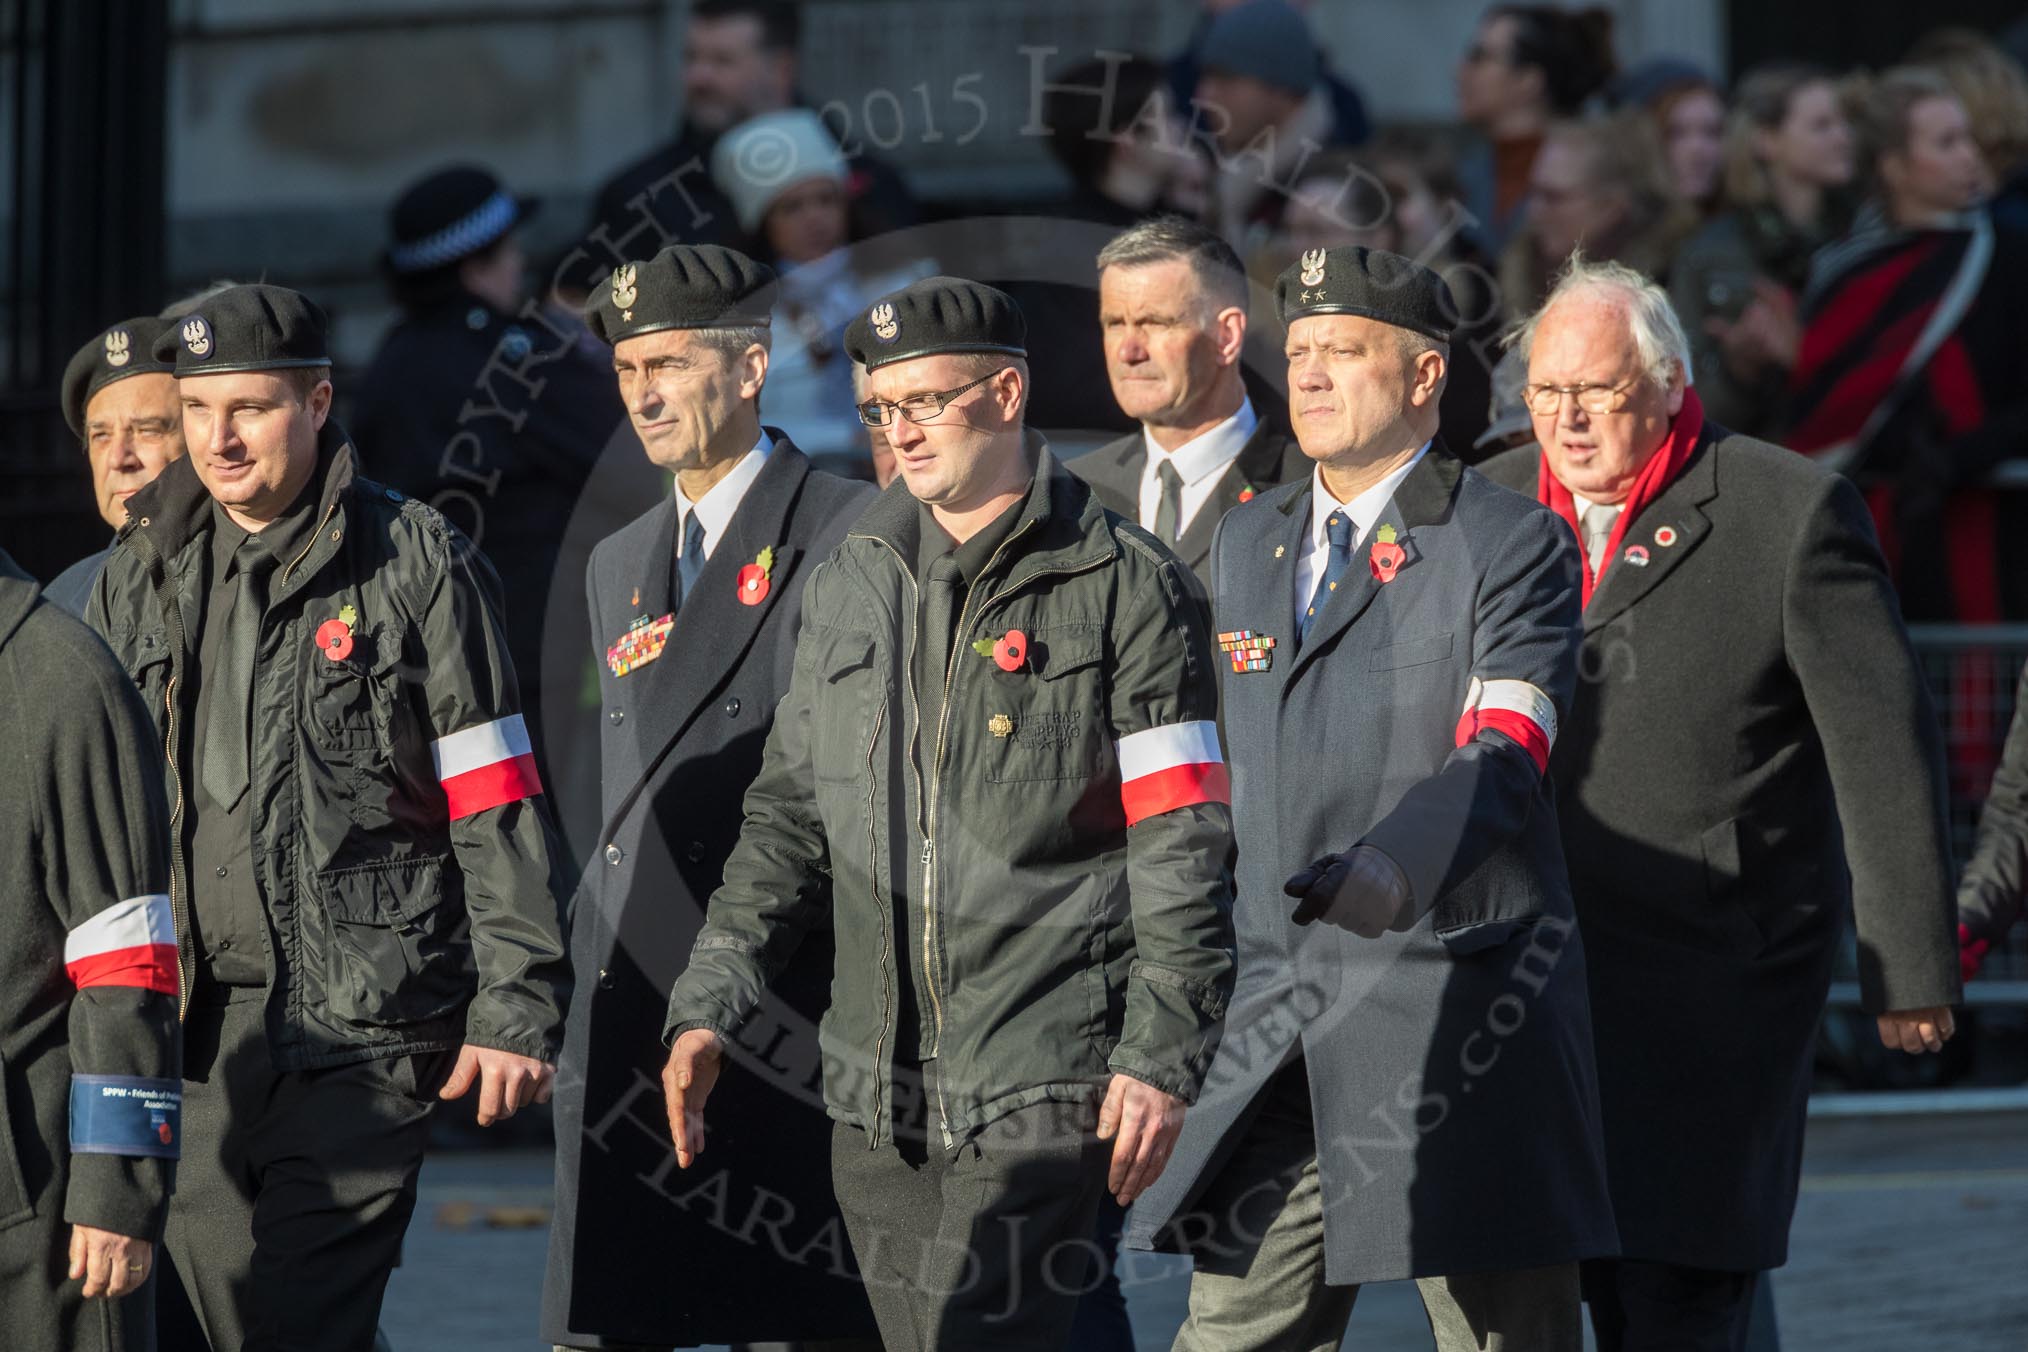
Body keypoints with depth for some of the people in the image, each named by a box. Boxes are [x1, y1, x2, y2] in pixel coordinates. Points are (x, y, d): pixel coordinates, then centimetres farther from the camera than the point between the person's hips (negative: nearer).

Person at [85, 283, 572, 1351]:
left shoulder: (415, 564, -1)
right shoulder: (138, 579, 11)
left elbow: (496, 810, -2)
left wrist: (515, 1010, -7)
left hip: (362, 1026, -5)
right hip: (187, 1026, 5)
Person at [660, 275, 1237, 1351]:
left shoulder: (1121, 584, -3)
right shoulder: (847, 587, 14)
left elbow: (1182, 844, -5)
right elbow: (788, 814, 18)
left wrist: (1159, 1057, -11)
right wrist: (708, 1006, 8)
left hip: (1043, 1089, -6)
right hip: (875, 1091, 6)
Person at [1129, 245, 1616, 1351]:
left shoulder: (1511, 546, -4)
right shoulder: (1246, 543, 17)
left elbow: (1500, 760, -18)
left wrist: (1391, 867, -37)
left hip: (1457, 1010, -6)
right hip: (1281, 1011, 6)